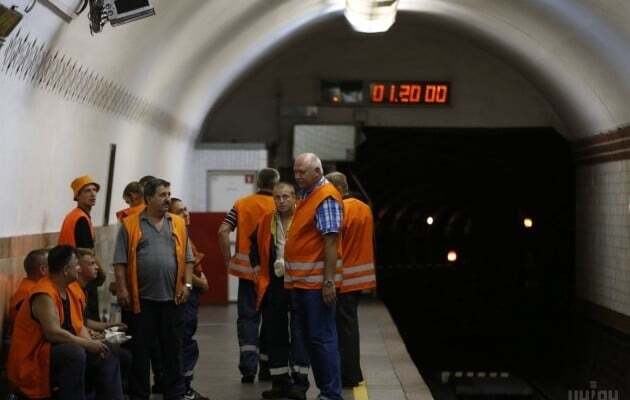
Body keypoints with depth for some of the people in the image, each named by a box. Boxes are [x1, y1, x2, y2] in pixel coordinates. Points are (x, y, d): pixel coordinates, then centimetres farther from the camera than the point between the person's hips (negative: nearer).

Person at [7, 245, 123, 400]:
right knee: (76, 353, -33)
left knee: (106, 358, 2)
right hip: (33, 361, -9)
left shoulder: (72, 291, 9)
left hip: (65, 352, 9)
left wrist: (92, 344, -9)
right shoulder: (44, 295, -20)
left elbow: (79, 326, 10)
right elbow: (53, 333, -28)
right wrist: (88, 344, -23)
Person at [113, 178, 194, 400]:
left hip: (172, 298, 3)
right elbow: (120, 261, -2)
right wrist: (122, 289, -8)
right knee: (139, 350, 4)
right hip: (142, 298, -3)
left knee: (173, 348, 9)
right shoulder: (130, 225, 0)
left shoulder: (178, 224, 10)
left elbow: (187, 258, 11)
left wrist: (187, 284, 1)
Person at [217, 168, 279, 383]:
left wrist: (228, 260, 2)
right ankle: (266, 367, 18)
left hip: (246, 268, 1)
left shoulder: (241, 204, 3)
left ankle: (248, 365, -7)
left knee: (247, 317, 7)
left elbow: (223, 231, -5)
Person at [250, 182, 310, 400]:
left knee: (299, 333, -5)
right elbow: (254, 245, 25)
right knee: (276, 335, 10)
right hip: (273, 285, 5)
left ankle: (299, 381, -2)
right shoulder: (266, 222, 10)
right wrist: (257, 268, 16)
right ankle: (280, 382, 18)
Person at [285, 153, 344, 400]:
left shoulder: (326, 198, -12)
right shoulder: (306, 194, 16)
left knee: (322, 338, -6)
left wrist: (329, 281, -23)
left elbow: (331, 241, -18)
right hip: (300, 280, 10)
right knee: (306, 336, 14)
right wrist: (294, 277, 16)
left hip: (316, 280, -10)